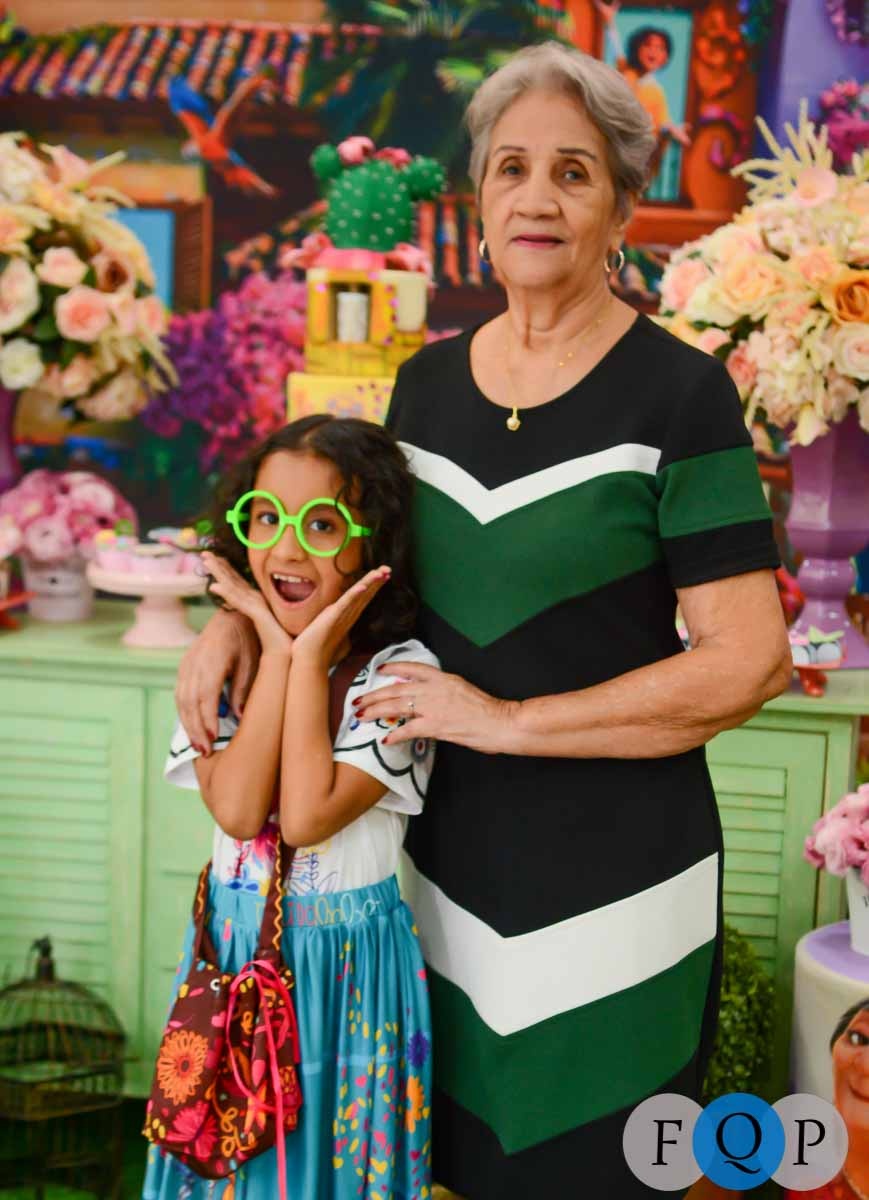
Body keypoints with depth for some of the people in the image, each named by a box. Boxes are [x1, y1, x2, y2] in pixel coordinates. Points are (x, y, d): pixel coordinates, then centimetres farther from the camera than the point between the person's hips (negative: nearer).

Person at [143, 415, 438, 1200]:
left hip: (347, 960, -3)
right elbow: (238, 810, -19)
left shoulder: (400, 671, -15)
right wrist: (278, 655, -17)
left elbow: (306, 816, -25)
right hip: (234, 947, 4)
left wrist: (311, 660, -21)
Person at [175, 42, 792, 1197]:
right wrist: (245, 613, 1)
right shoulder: (429, 380, 5)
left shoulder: (678, 391, -12)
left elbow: (749, 660, -16)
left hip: (609, 888, -5)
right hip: (449, 868, 5)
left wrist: (510, 720, -19)